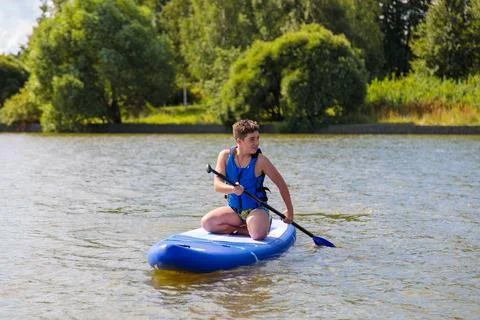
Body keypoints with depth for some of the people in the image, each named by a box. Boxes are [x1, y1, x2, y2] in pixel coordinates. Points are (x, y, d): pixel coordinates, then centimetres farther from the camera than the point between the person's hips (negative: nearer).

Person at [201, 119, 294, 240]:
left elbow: (281, 183, -4)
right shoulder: (225, 156, -6)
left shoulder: (260, 160, -13)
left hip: (256, 209, -4)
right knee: (206, 223, -17)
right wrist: (232, 189, -37)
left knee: (258, 234, -34)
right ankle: (246, 227, -4)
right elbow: (217, 185, -15)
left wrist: (289, 210, 1)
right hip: (234, 210, 4)